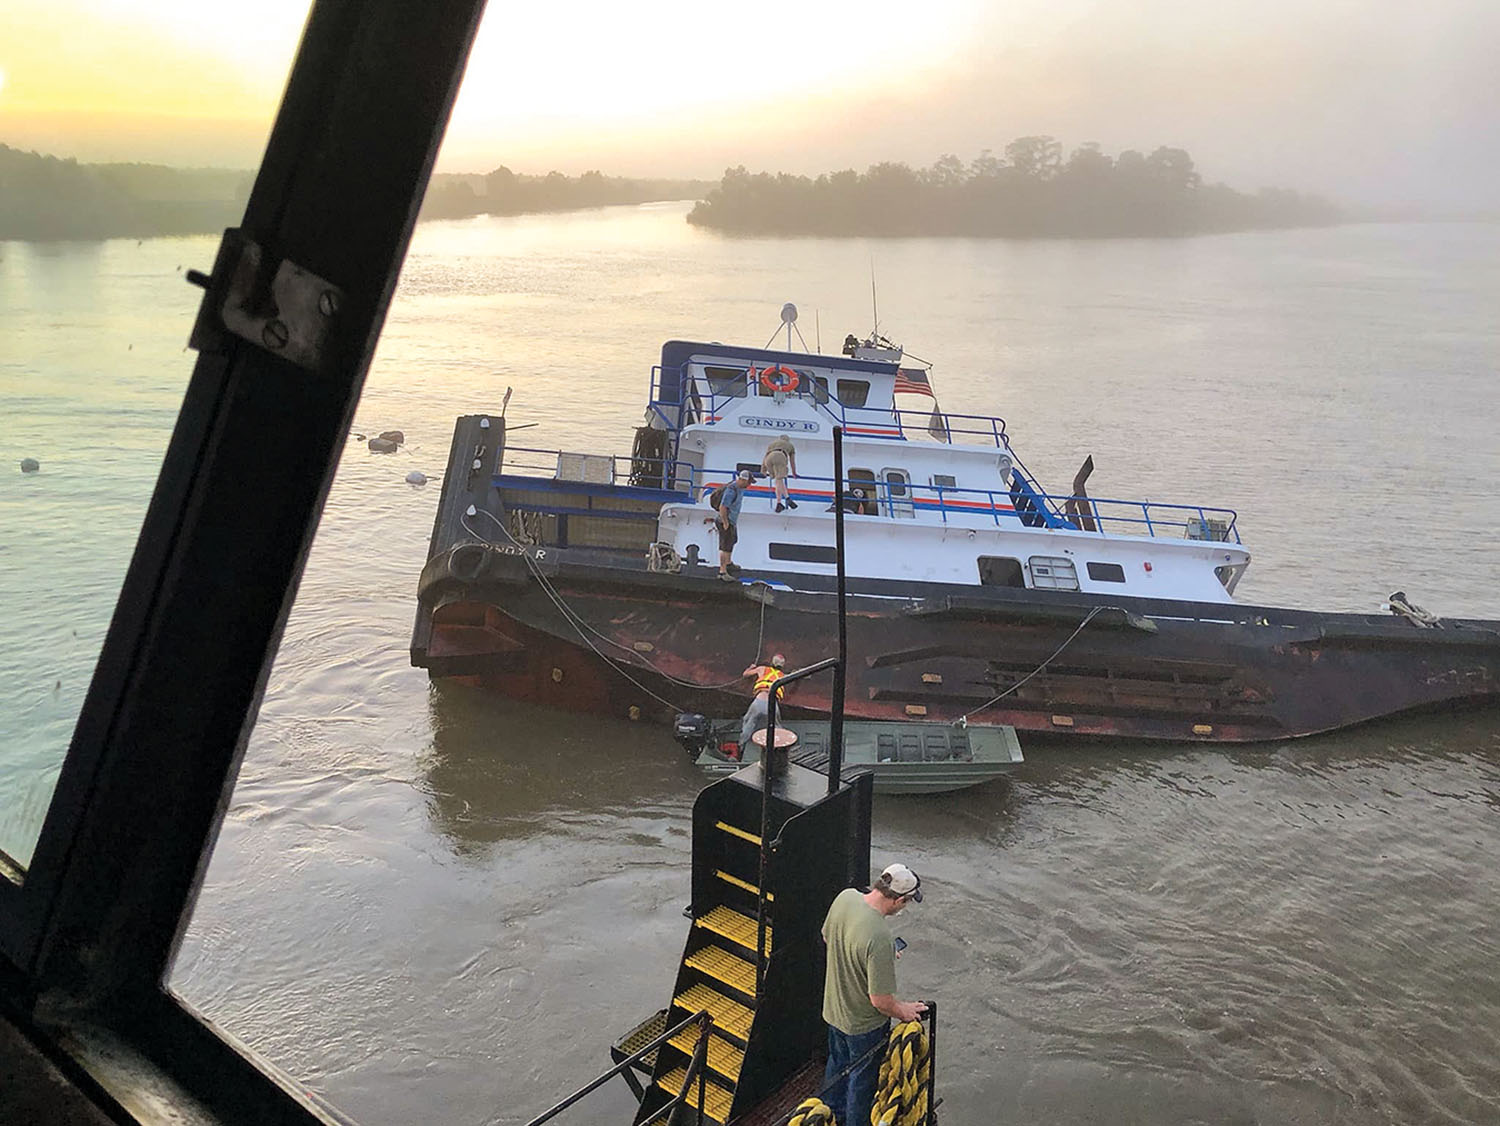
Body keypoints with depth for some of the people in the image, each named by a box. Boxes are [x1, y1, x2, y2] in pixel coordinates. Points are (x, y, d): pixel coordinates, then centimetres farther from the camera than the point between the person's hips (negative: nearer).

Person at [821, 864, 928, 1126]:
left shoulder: (845, 897, -17)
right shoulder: (879, 938, -40)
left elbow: (827, 937, 4)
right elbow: (880, 1000, -30)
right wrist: (903, 1011, -10)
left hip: (834, 1005, 7)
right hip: (864, 1023, -7)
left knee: (838, 1064, 30)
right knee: (863, 1077, 21)